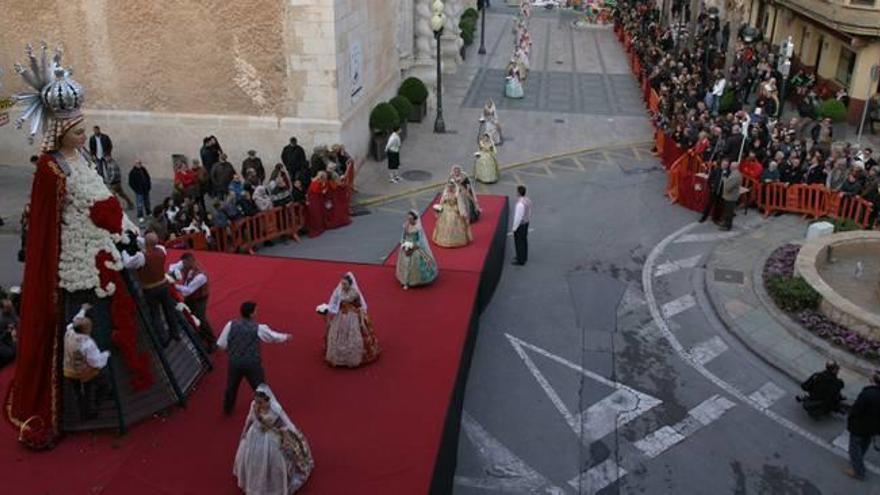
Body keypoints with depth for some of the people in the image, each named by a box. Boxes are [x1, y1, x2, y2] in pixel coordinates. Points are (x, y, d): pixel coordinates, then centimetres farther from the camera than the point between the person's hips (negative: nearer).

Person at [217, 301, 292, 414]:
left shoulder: (231, 324, -8)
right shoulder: (258, 328, -12)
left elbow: (221, 344, -5)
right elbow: (274, 337, 4)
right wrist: (285, 337, 25)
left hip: (234, 362, 3)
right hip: (252, 363, -3)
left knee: (232, 386, 26)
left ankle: (227, 408, 46)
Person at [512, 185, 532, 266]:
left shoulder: (520, 204, -33)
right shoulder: (528, 200, -4)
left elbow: (518, 217, -27)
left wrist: (514, 227, -16)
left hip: (520, 225, -9)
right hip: (526, 223, 9)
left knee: (519, 242, 6)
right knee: (524, 240, 22)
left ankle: (521, 260, 17)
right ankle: (524, 257, 38)